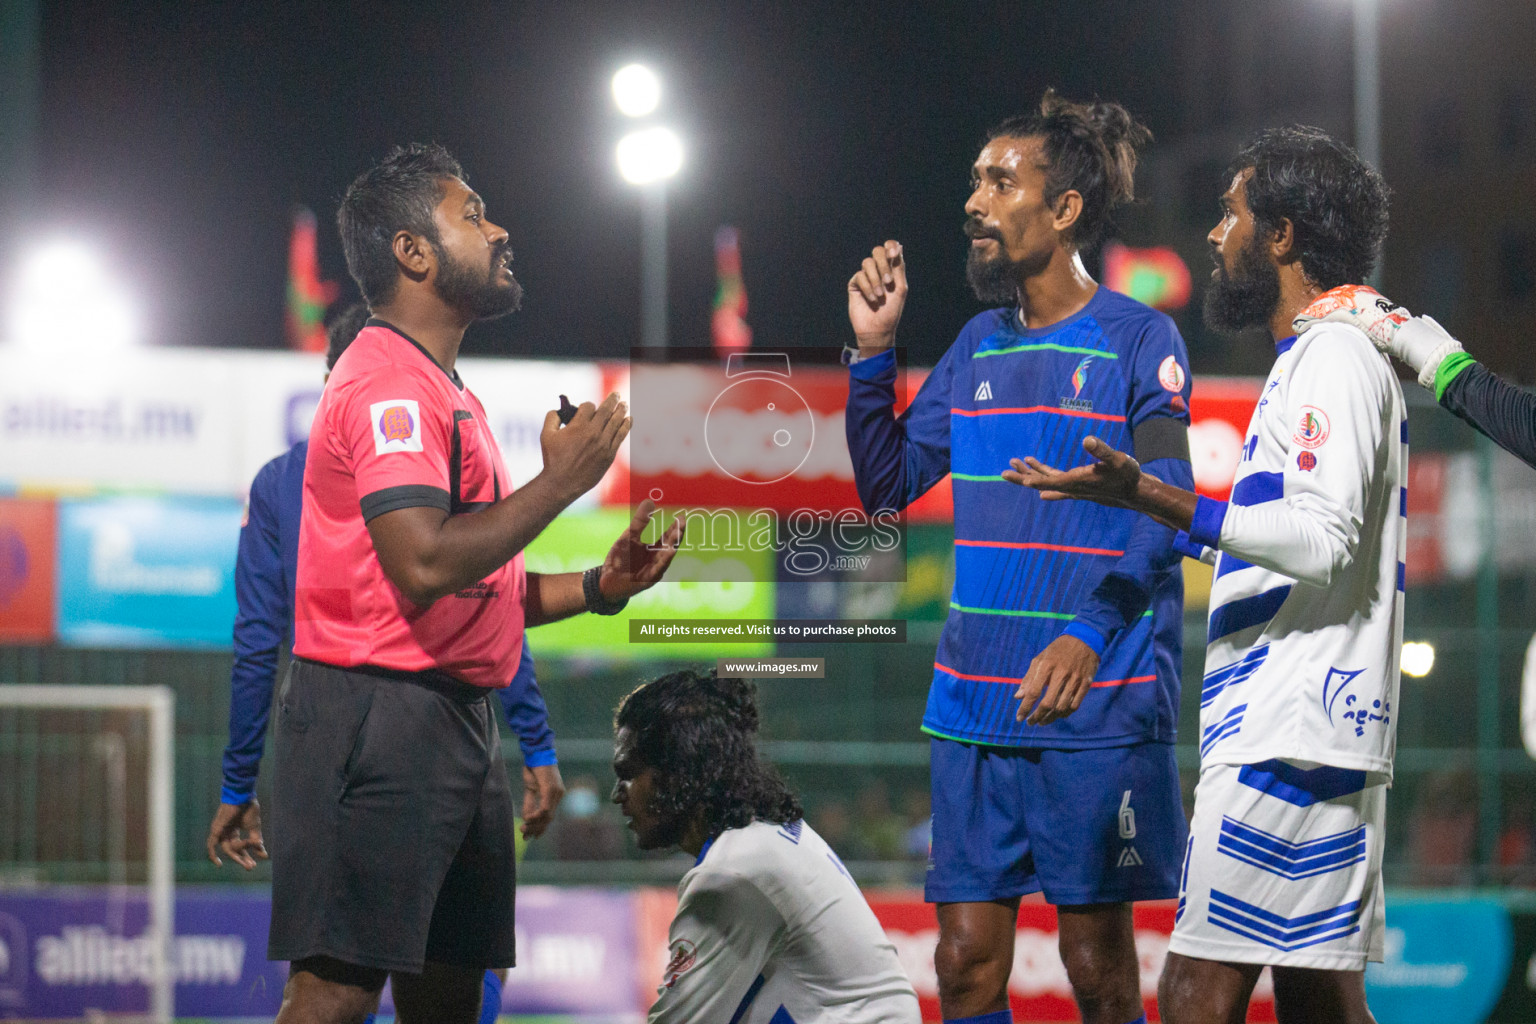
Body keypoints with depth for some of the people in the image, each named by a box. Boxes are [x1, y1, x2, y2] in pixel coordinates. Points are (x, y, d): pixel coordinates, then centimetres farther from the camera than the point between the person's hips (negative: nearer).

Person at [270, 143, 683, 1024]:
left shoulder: (440, 390, 23)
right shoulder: (389, 383, -11)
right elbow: (425, 565, -25)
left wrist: (597, 587, 12)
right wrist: (560, 481, -15)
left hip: (456, 720, 11)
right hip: (381, 713, -11)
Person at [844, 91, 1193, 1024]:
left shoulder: (1140, 340, -4)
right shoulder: (979, 347, 14)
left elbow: (1162, 514, -15)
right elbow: (887, 485, 16)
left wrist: (1089, 637, -30)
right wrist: (874, 353, 3)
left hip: (1099, 706, -5)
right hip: (973, 703, 5)